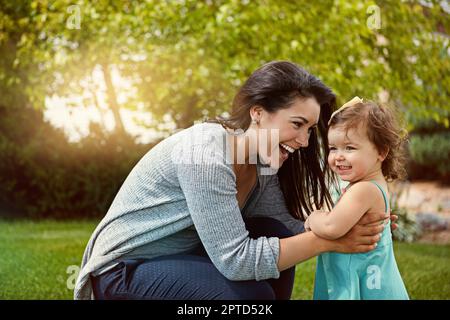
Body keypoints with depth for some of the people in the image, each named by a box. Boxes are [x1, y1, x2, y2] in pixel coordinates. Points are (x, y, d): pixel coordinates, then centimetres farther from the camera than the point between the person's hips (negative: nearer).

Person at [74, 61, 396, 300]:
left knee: (276, 238, -10)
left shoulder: (262, 159, -2)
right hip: (123, 271, -8)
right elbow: (235, 260, -31)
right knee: (252, 294, -25)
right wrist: (329, 241, -26)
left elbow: (285, 226, -7)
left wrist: (351, 228, -18)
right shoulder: (206, 154, -28)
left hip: (182, 255, 8)